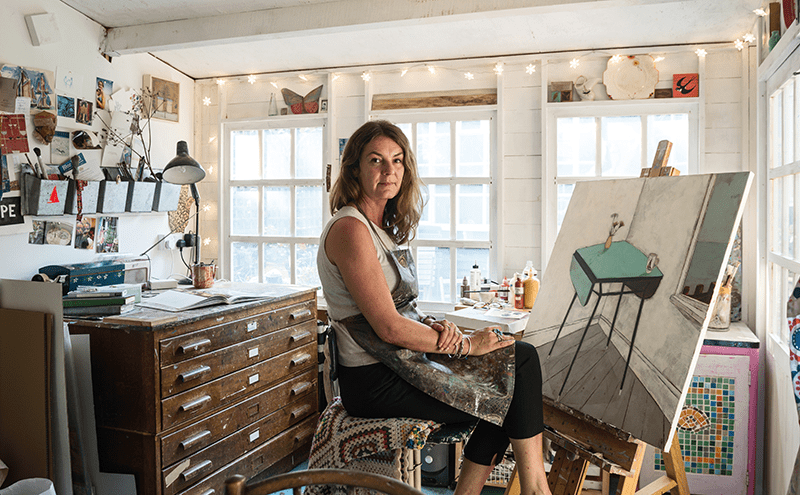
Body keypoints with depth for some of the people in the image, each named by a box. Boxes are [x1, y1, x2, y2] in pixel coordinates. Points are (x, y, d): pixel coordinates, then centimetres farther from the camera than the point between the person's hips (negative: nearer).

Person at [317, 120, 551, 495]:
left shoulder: (383, 227, 14)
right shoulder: (350, 229, -17)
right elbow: (389, 327, -20)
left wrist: (435, 326, -4)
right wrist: (465, 344, -11)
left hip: (399, 361, 9)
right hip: (375, 383, -9)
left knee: (520, 357, 0)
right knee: (522, 363, -7)